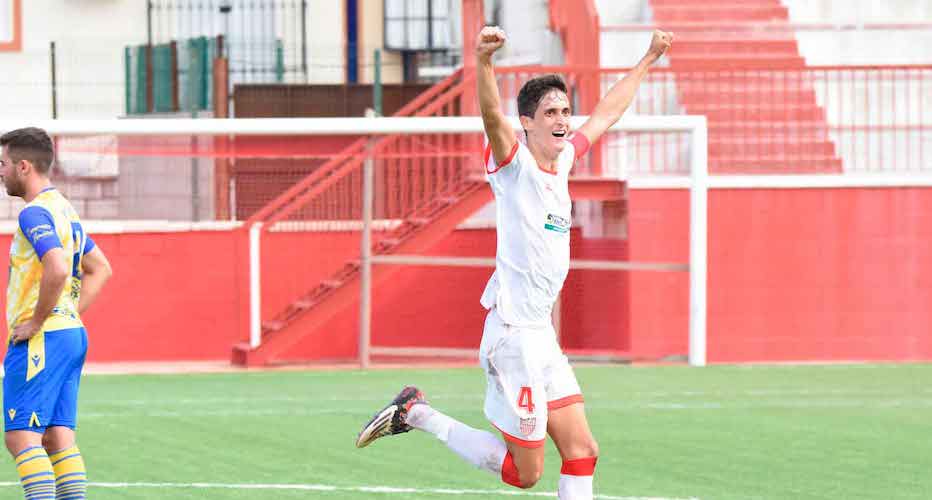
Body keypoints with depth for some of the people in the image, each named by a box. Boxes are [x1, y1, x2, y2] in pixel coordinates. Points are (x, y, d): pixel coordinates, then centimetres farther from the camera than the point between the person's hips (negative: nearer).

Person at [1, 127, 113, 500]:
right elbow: (100, 270, 25)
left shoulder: (35, 213, -14)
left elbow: (57, 270, -30)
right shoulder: (64, 209, 17)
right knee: (58, 438, 8)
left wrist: (37, 322, -19)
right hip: (72, 333, 10)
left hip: (40, 340, -10)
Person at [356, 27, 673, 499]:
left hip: (542, 335, 8)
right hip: (513, 332, -8)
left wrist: (648, 59, 37)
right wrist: (484, 60, -51)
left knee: (582, 451, 5)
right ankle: (415, 413, 10)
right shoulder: (515, 164, -11)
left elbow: (606, 113, 28)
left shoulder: (563, 159, 11)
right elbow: (492, 114, -32)